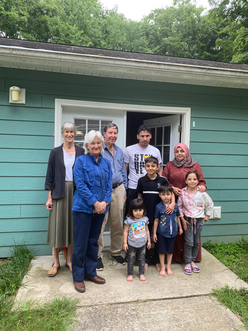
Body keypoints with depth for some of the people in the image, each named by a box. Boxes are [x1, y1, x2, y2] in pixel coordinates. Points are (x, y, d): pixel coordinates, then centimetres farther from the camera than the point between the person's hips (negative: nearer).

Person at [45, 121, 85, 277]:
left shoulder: (80, 151, 4)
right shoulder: (55, 152, 3)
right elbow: (50, 175, 2)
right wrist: (49, 197, -3)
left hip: (76, 192, 1)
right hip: (59, 192, 0)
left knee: (74, 225, 7)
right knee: (57, 225, 3)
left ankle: (70, 260, 23)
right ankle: (56, 262, 19)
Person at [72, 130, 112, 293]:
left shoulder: (106, 162, 10)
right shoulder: (81, 161, -5)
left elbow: (109, 185, 7)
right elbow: (80, 185, -13)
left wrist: (105, 202, -8)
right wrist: (95, 203, -16)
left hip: (100, 208, 5)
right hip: (83, 207, -5)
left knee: (94, 241, 16)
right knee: (81, 243, 2)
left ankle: (90, 272, 31)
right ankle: (78, 277, 19)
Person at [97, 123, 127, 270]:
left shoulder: (119, 151, 14)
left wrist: (124, 191, 17)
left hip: (118, 189, 5)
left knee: (117, 223, 11)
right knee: (100, 224, -3)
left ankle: (116, 252, 28)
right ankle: (98, 256, 13)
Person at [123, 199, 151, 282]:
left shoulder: (145, 219, 0)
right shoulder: (129, 220, -10)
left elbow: (147, 230, 11)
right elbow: (125, 231, -5)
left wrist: (149, 241, 12)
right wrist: (125, 243, -7)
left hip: (142, 244, 3)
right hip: (132, 244, -2)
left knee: (141, 259, 13)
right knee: (131, 259, 7)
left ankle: (141, 273, 29)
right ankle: (130, 274, 24)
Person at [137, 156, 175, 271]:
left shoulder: (162, 180, -5)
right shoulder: (142, 180, -2)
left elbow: (171, 192, 2)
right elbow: (139, 196, 5)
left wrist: (172, 203, -15)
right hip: (146, 213, 1)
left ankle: (157, 260, 30)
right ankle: (146, 259, 29)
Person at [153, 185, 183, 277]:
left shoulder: (175, 206, -5)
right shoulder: (158, 207, -11)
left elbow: (177, 217, 10)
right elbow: (156, 220, -5)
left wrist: (180, 228, 18)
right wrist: (154, 233, -2)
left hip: (172, 232, 2)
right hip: (162, 232, -2)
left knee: (170, 250, 15)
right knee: (162, 251, 10)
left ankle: (169, 267, 31)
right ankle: (162, 268, 26)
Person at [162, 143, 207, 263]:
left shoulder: (195, 165, 10)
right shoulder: (169, 165, 12)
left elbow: (202, 181, 9)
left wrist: (202, 187, -14)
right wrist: (172, 188, -10)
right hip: (174, 202, 1)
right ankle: (176, 255, 18)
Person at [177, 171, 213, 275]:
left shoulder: (202, 193, -12)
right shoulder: (182, 192, -11)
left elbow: (210, 204, 4)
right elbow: (179, 206, 0)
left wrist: (207, 215, 6)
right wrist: (182, 219, -3)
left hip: (199, 219, 1)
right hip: (187, 219, -1)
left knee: (196, 242, 10)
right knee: (189, 242, -2)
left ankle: (193, 261, 27)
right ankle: (187, 263, 12)